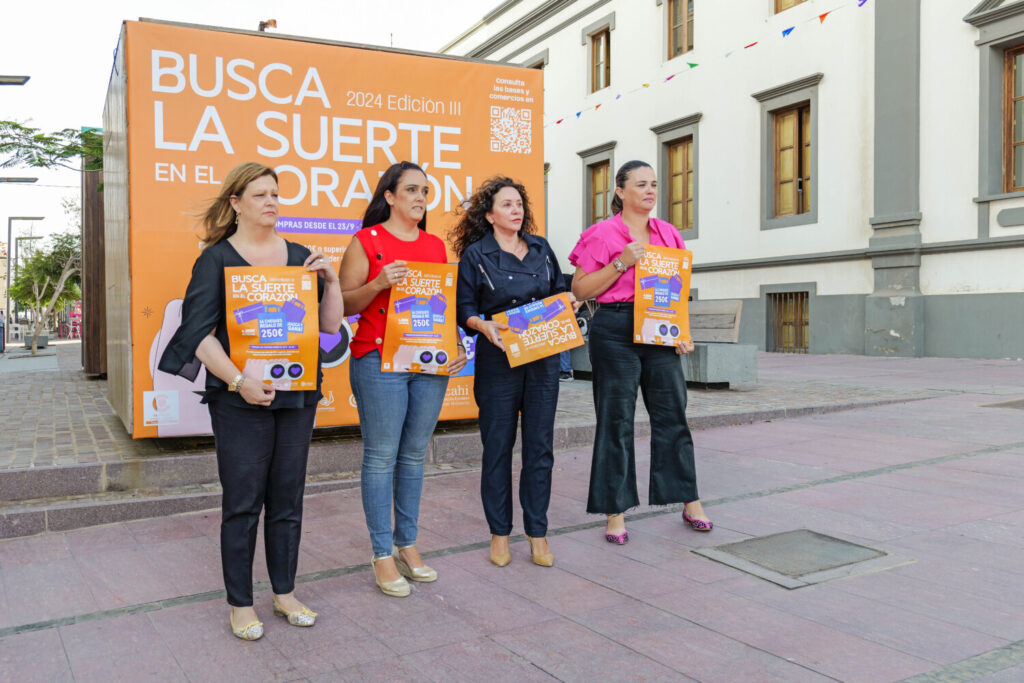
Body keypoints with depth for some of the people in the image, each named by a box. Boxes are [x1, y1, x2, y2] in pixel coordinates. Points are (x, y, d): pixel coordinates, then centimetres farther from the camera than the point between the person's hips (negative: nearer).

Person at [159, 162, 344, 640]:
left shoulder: (299, 256, 11)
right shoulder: (217, 259, 0)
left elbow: (331, 324, 9)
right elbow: (200, 334, -9)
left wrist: (330, 280, -6)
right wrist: (239, 380, -20)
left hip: (297, 395, 4)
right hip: (240, 400, -4)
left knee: (288, 498, 12)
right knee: (242, 502, 3)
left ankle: (285, 593, 26)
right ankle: (240, 604, 18)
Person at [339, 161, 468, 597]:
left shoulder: (436, 245, 15)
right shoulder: (367, 241, 1)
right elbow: (344, 304, -3)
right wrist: (378, 284, -18)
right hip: (379, 360, -5)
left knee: (414, 455, 10)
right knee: (381, 457, -2)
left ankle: (408, 545, 21)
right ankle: (383, 555, 8)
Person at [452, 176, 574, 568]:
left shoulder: (541, 248, 12)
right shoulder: (475, 255, 0)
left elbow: (558, 291, 20)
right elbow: (464, 308, -2)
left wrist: (568, 301, -1)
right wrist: (484, 325, -21)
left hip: (544, 357, 4)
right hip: (498, 359, -3)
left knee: (540, 444, 5)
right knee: (498, 445, 3)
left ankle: (537, 533, 16)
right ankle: (499, 533, 17)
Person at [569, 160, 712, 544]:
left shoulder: (669, 234, 14)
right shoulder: (602, 234, -1)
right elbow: (580, 289, -4)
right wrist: (622, 263, -13)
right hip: (615, 330, -4)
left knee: (672, 414, 7)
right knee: (617, 420, 1)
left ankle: (690, 503, 19)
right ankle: (615, 512, 10)